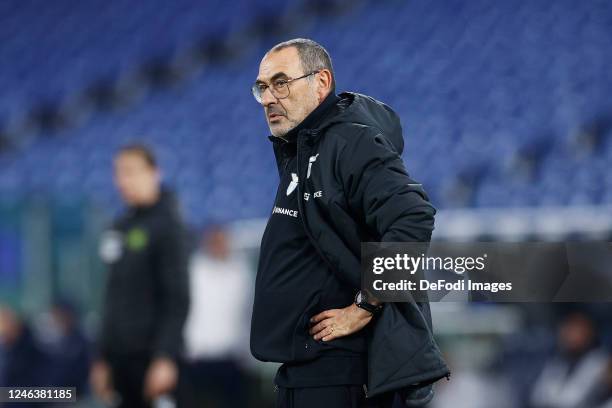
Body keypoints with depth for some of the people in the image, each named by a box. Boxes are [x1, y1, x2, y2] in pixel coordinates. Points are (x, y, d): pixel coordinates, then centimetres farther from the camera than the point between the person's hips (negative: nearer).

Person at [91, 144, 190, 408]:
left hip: (152, 356, -7)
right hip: (122, 355, 8)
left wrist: (165, 358, -20)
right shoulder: (120, 228, 15)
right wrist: (103, 357, 17)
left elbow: (177, 300, -13)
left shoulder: (166, 226, -7)